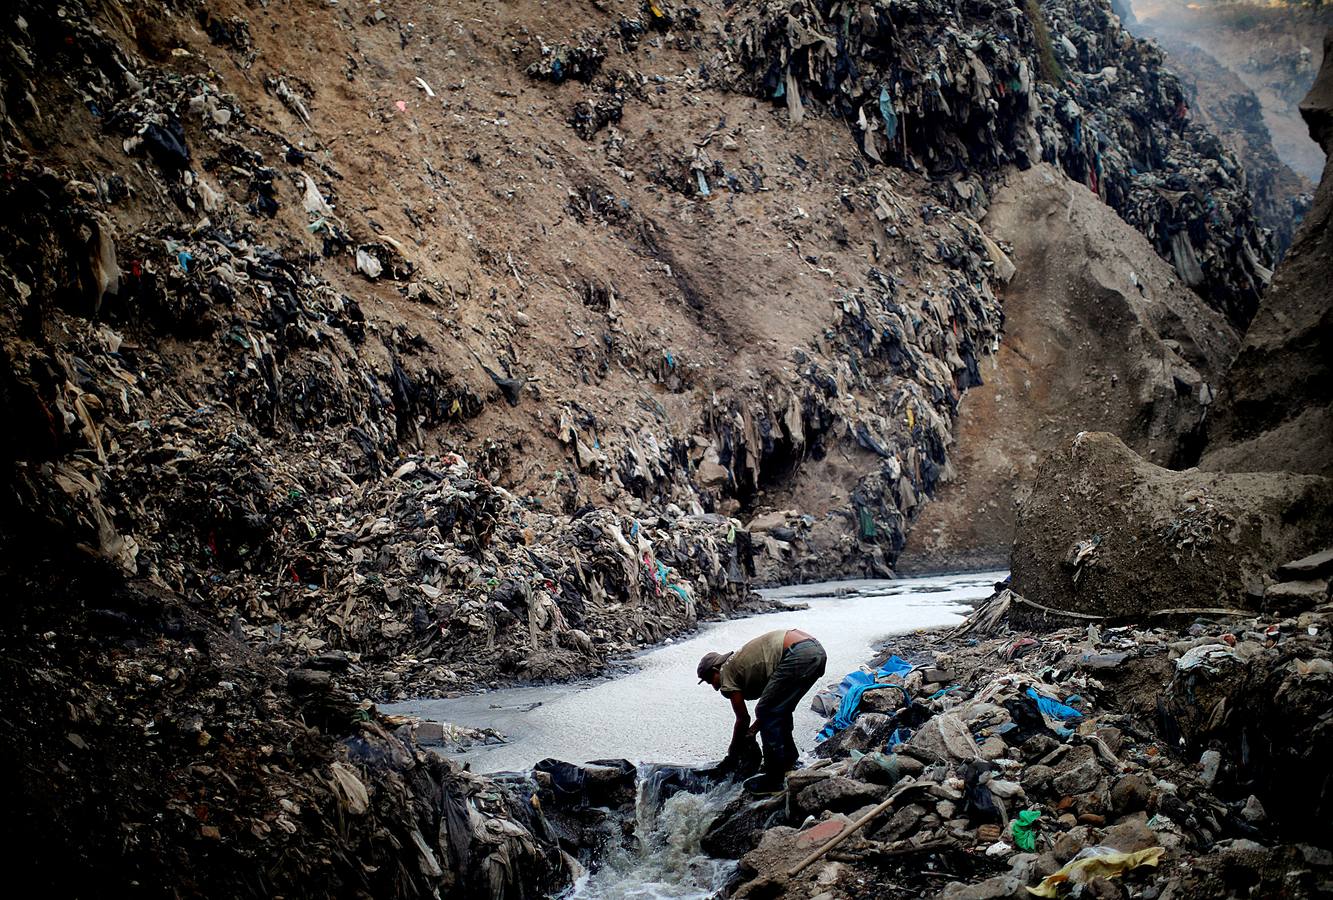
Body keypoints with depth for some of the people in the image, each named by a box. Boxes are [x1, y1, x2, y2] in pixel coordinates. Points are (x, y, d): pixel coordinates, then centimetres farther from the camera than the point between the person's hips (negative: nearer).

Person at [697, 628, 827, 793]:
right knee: (779, 709, 25)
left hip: (798, 655, -10)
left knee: (766, 713, 1)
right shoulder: (741, 660, 31)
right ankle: (788, 761, 36)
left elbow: (743, 719, 12)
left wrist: (732, 751, 25)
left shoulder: (726, 673, 7)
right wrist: (754, 729, 35)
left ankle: (773, 779, 3)